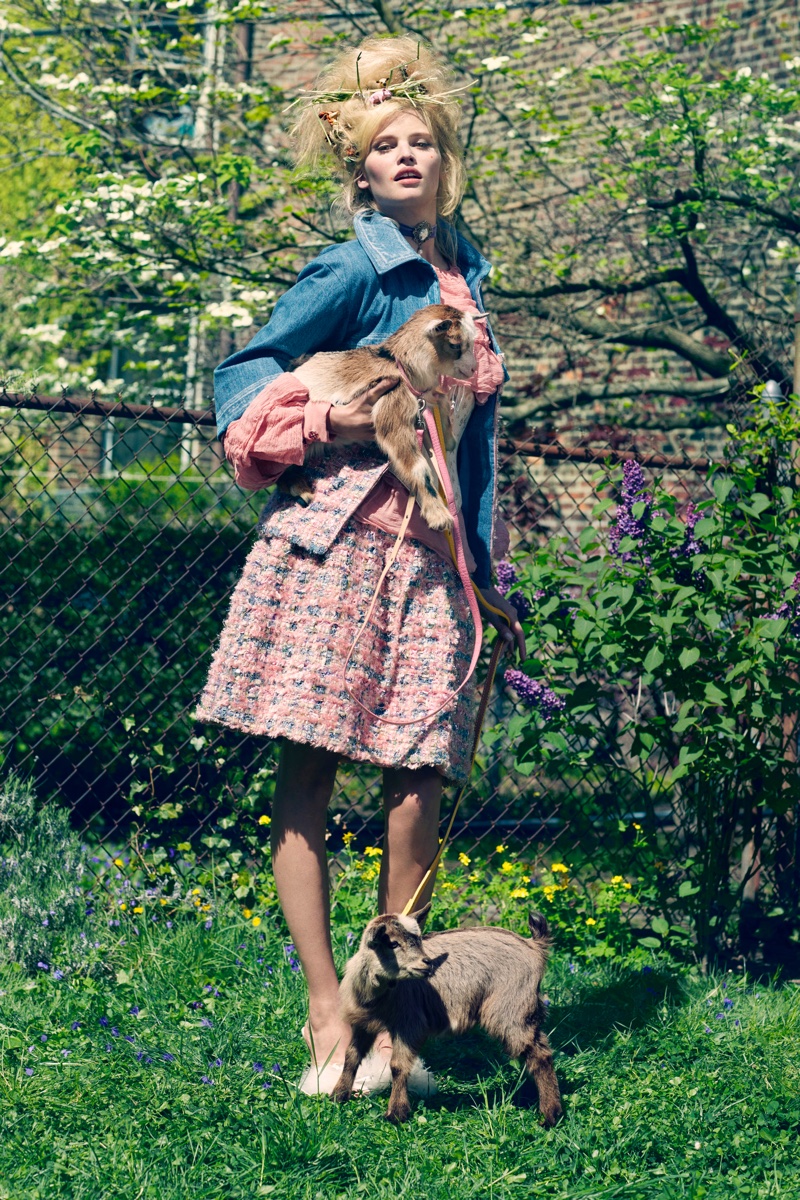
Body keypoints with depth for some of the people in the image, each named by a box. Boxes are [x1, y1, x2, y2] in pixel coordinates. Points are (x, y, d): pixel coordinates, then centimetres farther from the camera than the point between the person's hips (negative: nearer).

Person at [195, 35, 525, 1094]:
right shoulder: (355, 272, -2)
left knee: (421, 786, -1)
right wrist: (322, 423, -15)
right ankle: (326, 1013, 0)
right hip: (336, 542, -6)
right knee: (308, 780, -4)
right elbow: (244, 374, 2)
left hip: (429, 555, 6)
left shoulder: (463, 272, 17)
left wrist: (487, 571, 21)